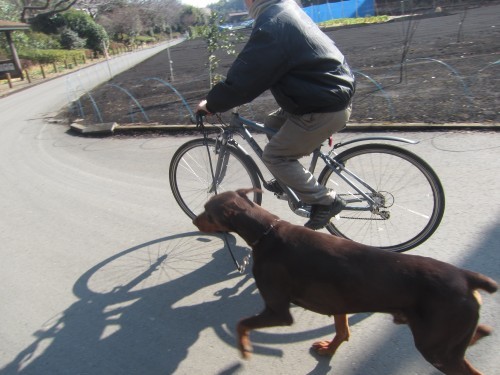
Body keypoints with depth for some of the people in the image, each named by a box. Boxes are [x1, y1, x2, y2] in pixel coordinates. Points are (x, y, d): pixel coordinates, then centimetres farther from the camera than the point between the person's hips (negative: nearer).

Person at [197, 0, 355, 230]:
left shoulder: (270, 24, -18)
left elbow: (243, 79, -18)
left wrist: (211, 104, -3)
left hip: (325, 108, -10)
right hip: (333, 93, 10)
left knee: (274, 156, -3)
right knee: (271, 127, 18)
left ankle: (325, 201, 4)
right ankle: (288, 179, 29)